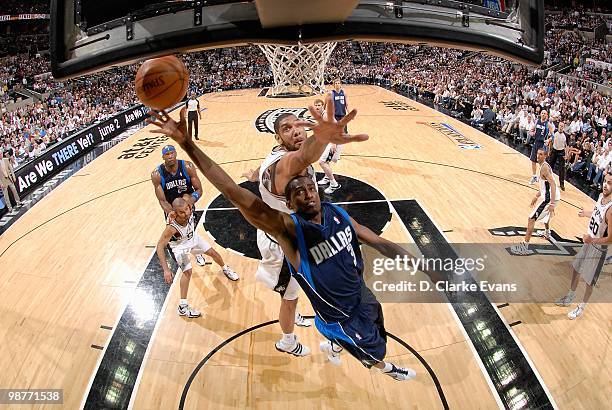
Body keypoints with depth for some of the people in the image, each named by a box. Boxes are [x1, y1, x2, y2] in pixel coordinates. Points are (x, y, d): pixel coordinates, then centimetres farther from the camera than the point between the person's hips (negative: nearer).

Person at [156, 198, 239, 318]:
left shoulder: (189, 213, -32)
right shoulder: (171, 227, -45)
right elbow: (160, 246, -39)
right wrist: (166, 270, -43)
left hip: (193, 237, 6)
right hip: (180, 246, -6)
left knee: (213, 253, 17)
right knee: (187, 271, -20)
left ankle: (225, 268, 52)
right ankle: (183, 306, -10)